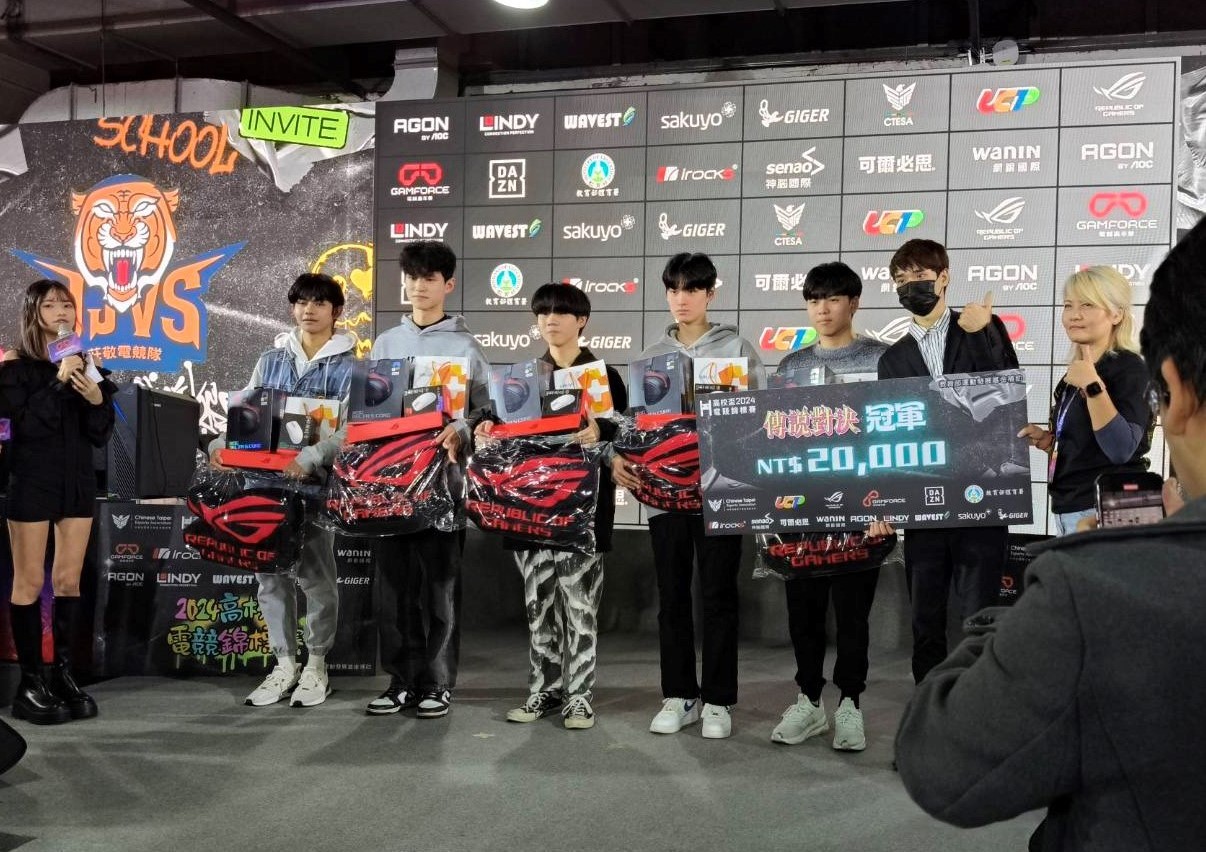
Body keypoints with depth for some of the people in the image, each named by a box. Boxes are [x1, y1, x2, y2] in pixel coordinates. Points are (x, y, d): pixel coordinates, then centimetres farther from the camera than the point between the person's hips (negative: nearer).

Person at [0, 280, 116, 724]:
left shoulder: (85, 364, 9)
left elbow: (101, 435, 5)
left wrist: (97, 399, -13)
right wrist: (59, 382, -20)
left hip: (77, 480, 5)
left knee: (69, 581, 7)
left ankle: (62, 673, 13)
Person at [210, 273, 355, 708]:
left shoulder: (349, 366, 0)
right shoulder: (271, 360, 14)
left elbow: (348, 430, -11)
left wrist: (308, 459, -28)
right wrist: (222, 444, -10)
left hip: (318, 480, -4)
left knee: (315, 574, -1)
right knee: (270, 574, 6)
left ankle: (316, 666, 13)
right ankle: (284, 665, 16)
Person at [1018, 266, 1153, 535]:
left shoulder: (1128, 369, -11)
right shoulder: (1076, 371, 13)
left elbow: (1121, 450, -23)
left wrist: (1093, 387, -27)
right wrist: (1046, 440, 5)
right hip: (1067, 510, 8)